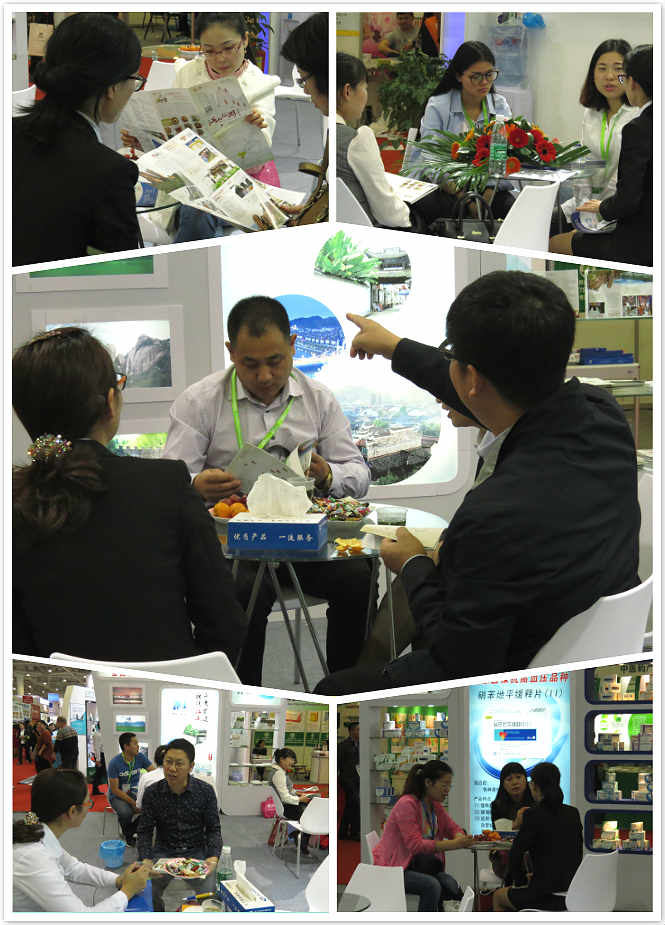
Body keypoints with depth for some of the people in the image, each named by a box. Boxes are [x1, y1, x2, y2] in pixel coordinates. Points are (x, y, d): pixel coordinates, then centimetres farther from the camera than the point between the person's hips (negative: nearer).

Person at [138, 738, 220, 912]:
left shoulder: (205, 792, -5)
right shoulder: (152, 793, -4)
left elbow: (213, 829, -1)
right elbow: (145, 831, -1)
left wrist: (213, 857, -19)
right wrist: (146, 859, -19)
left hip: (196, 852, 0)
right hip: (163, 851, 0)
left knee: (209, 894, -22)